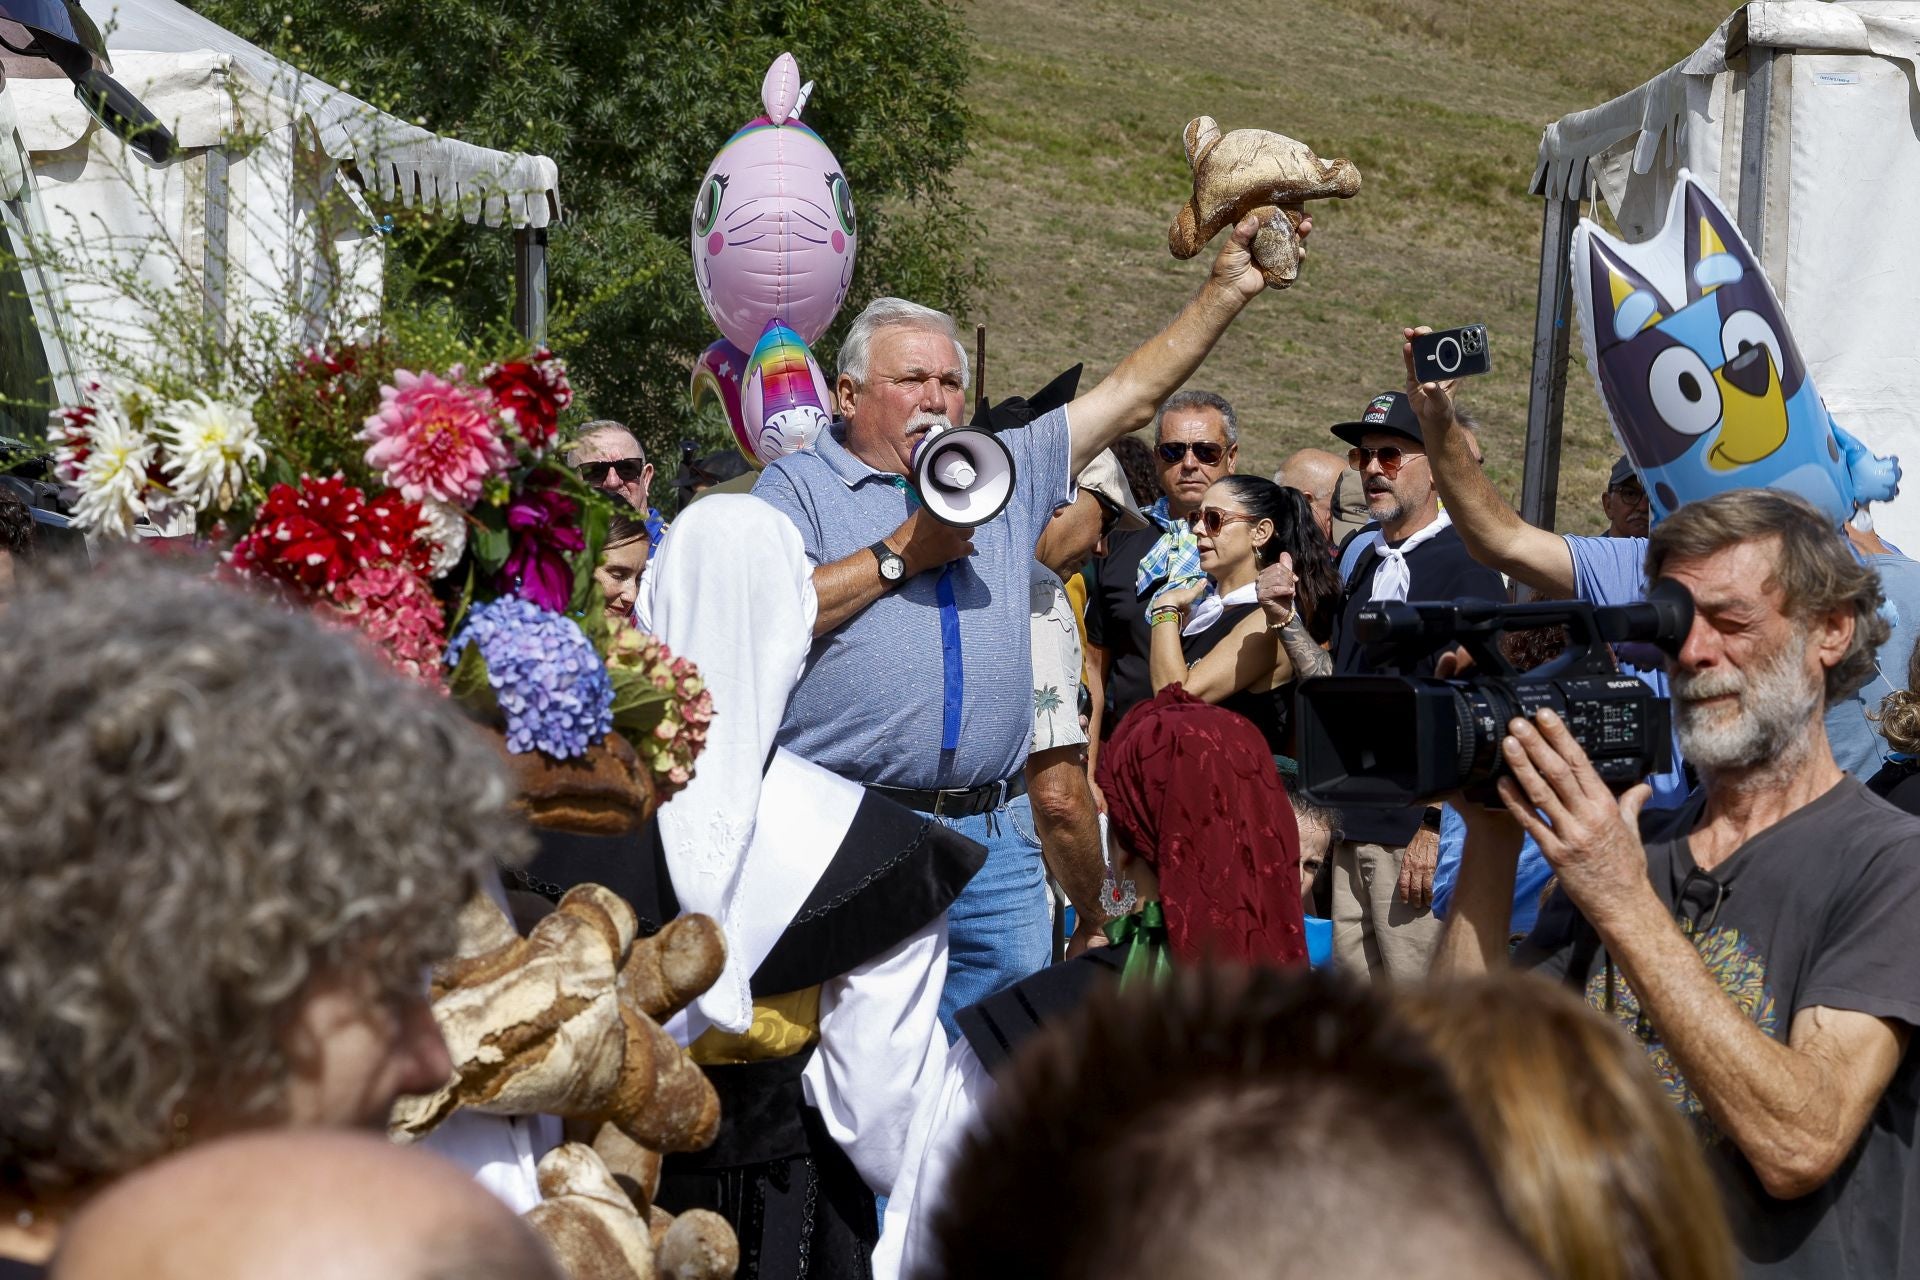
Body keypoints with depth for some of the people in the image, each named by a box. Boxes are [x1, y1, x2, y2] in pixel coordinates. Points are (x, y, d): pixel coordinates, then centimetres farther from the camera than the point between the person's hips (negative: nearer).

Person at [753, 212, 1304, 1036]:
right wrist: (902, 553, -5)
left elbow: (1131, 397, 20)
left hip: (992, 838, 5)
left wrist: (1227, 291, 15)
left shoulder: (1006, 471, 20)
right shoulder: (800, 488, 7)